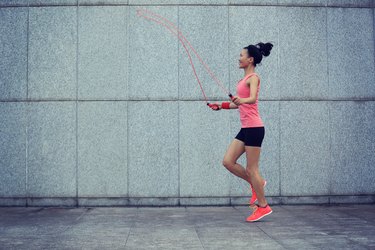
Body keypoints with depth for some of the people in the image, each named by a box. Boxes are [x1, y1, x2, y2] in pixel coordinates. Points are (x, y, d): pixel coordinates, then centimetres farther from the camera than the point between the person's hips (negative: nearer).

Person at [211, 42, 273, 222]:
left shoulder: (253, 78, -9)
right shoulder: (244, 79, 17)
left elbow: (252, 99, -29)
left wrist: (241, 100, -48)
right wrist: (222, 105, 31)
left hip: (254, 128, -9)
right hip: (246, 128, 9)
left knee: (251, 169, -2)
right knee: (228, 162, 5)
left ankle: (263, 206, 11)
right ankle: (256, 184, 19)